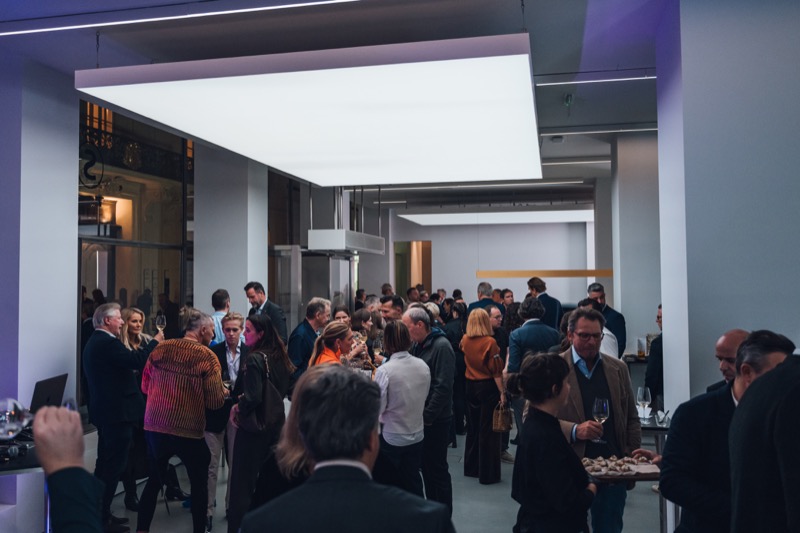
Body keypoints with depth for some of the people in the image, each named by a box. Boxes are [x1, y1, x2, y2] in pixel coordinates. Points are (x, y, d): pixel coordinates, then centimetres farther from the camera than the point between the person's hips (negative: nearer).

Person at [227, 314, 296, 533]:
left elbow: (253, 397, -25)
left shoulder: (255, 359, -18)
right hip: (276, 423, 8)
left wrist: (239, 409, -7)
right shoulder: (280, 357, 4)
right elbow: (284, 389, 13)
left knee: (243, 481, 3)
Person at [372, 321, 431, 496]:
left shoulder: (384, 371, -21)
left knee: (387, 483, 15)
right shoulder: (423, 367, -7)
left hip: (391, 437, -4)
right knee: (413, 481, 18)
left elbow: (378, 407, -17)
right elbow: (423, 398, 5)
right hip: (416, 435, 4)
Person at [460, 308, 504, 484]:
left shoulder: (465, 340, 0)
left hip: (471, 385, 6)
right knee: (488, 430, 2)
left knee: (473, 427, 18)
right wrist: (502, 392, -12)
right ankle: (488, 473, 7)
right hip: (488, 386, -6)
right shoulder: (489, 342, -16)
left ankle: (471, 467, 29)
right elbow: (496, 371, -17)